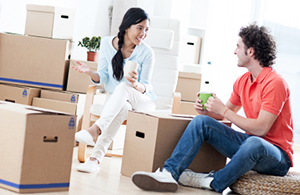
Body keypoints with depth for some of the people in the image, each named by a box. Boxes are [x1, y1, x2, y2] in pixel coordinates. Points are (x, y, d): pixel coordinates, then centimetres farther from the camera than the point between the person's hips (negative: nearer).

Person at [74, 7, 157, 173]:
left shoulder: (146, 52, -8)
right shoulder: (107, 43, -2)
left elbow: (146, 87, -8)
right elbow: (103, 77, -1)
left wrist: (136, 85, -32)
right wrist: (90, 72, -24)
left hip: (143, 101, -1)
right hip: (116, 100, 1)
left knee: (123, 88, -36)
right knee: (122, 107, -37)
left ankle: (95, 129, -49)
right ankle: (96, 158, -49)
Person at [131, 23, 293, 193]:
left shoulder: (275, 83, -16)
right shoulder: (242, 81, 10)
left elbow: (261, 128, -23)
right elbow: (229, 111, 23)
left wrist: (223, 110, -17)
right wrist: (207, 111, 0)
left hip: (278, 156, -7)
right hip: (248, 142, 8)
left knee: (254, 143, -42)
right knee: (201, 122, -7)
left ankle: (213, 182, -22)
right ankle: (170, 173, -22)